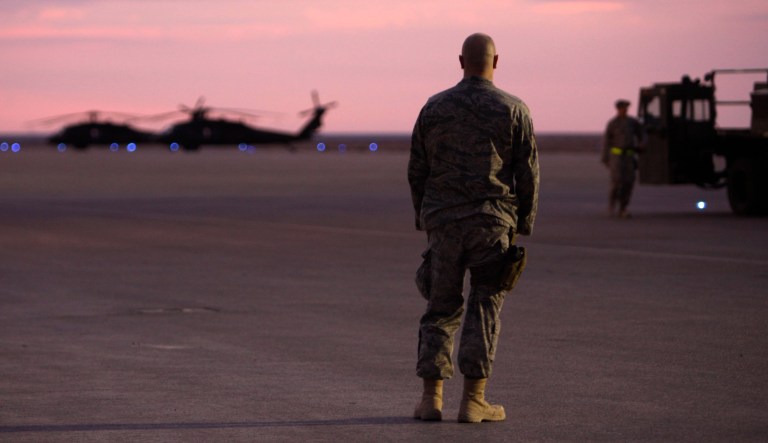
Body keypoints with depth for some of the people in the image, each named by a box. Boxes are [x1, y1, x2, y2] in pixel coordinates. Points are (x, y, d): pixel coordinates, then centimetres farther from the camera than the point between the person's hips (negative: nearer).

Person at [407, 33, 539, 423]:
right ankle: (473, 399, -1)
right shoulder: (514, 110, -2)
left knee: (441, 307, 9)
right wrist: (523, 226, 8)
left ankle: (431, 397, 2)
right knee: (485, 307, 3)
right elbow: (528, 174, -1)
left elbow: (417, 171, 7)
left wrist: (424, 220, 17)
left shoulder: (433, 108, 5)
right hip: (492, 221, -2)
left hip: (442, 220, 2)